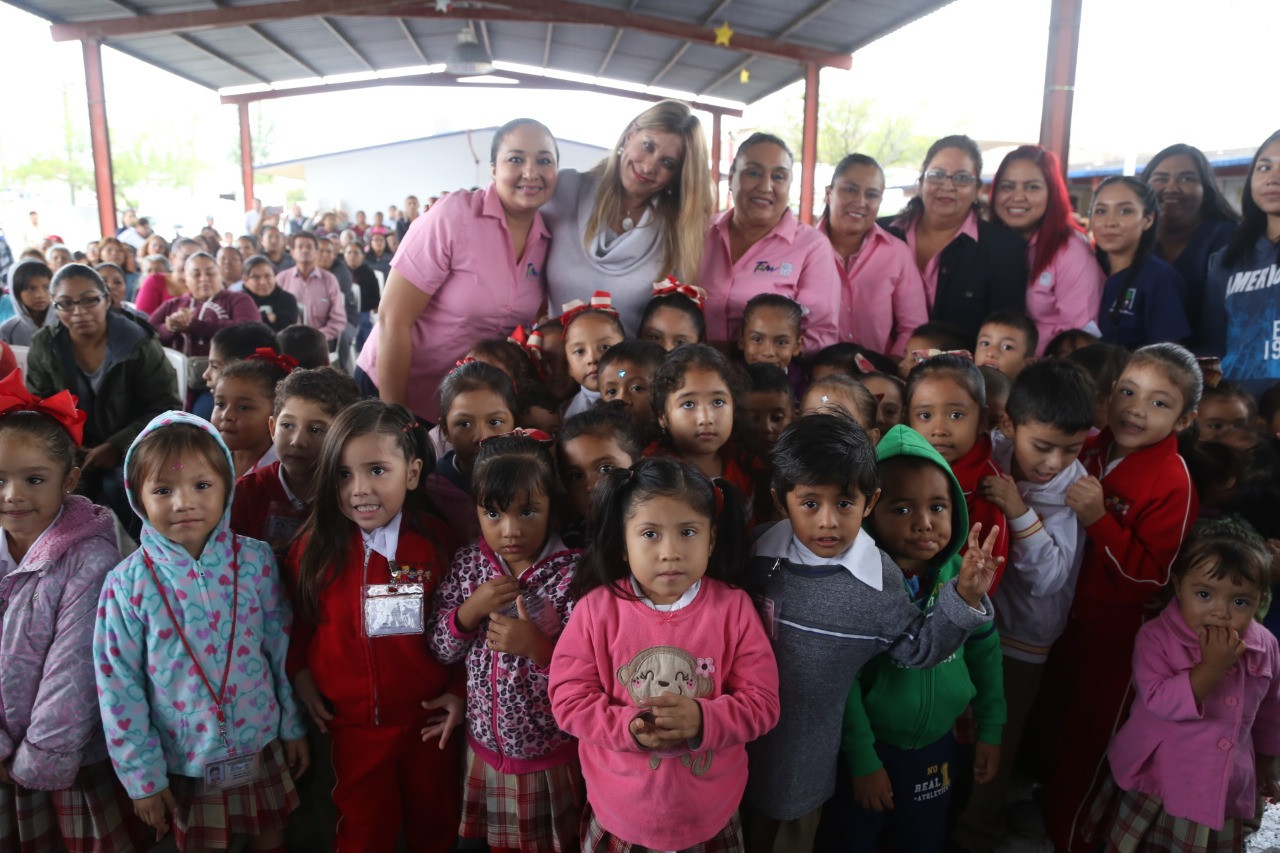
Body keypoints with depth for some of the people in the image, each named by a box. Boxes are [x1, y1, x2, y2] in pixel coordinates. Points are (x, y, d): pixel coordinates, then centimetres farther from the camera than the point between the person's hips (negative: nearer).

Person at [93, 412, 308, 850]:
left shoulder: (256, 560, -10)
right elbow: (118, 686, -7)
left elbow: (283, 649, -1)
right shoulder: (128, 583, -13)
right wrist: (141, 776, -4)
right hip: (183, 761, -1)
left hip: (261, 748, 1)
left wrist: (294, 727, 5)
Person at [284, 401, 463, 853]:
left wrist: (459, 690, -5)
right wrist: (301, 677, 0)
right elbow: (296, 621, 3)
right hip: (352, 722, 0)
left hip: (429, 715, 0)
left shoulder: (437, 541, -13)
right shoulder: (315, 547, -11)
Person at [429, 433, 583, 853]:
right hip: (487, 746, 4)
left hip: (553, 755, -3)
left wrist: (536, 646, -32)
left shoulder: (573, 574, -21)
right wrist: (471, 609, -19)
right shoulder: (468, 563, -7)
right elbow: (440, 649, -2)